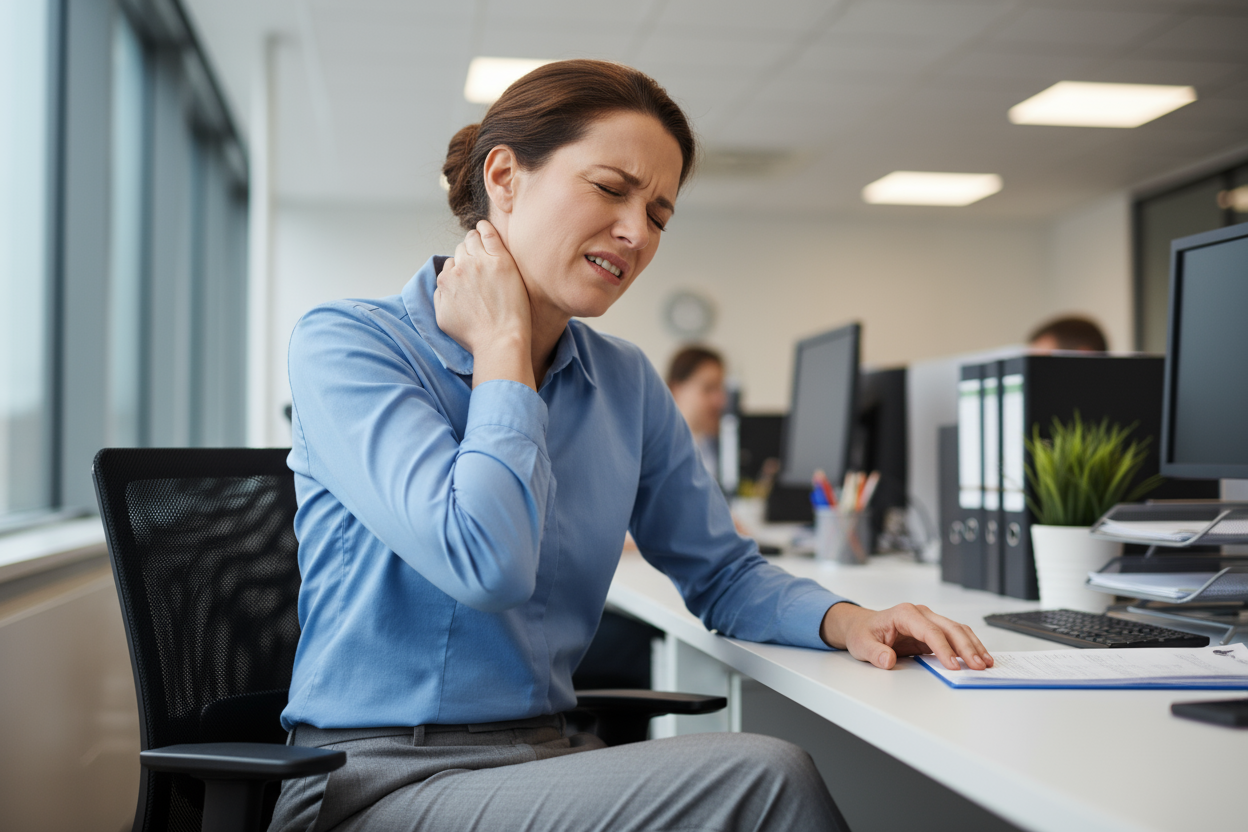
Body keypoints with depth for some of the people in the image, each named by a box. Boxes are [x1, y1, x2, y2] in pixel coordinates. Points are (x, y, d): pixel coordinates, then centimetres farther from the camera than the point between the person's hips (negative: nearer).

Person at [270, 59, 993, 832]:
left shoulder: (627, 384, 8)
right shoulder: (344, 342, -10)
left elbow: (723, 572, 16)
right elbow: (484, 563, -24)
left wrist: (847, 619, -5)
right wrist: (503, 344, -12)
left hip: (550, 752, 6)